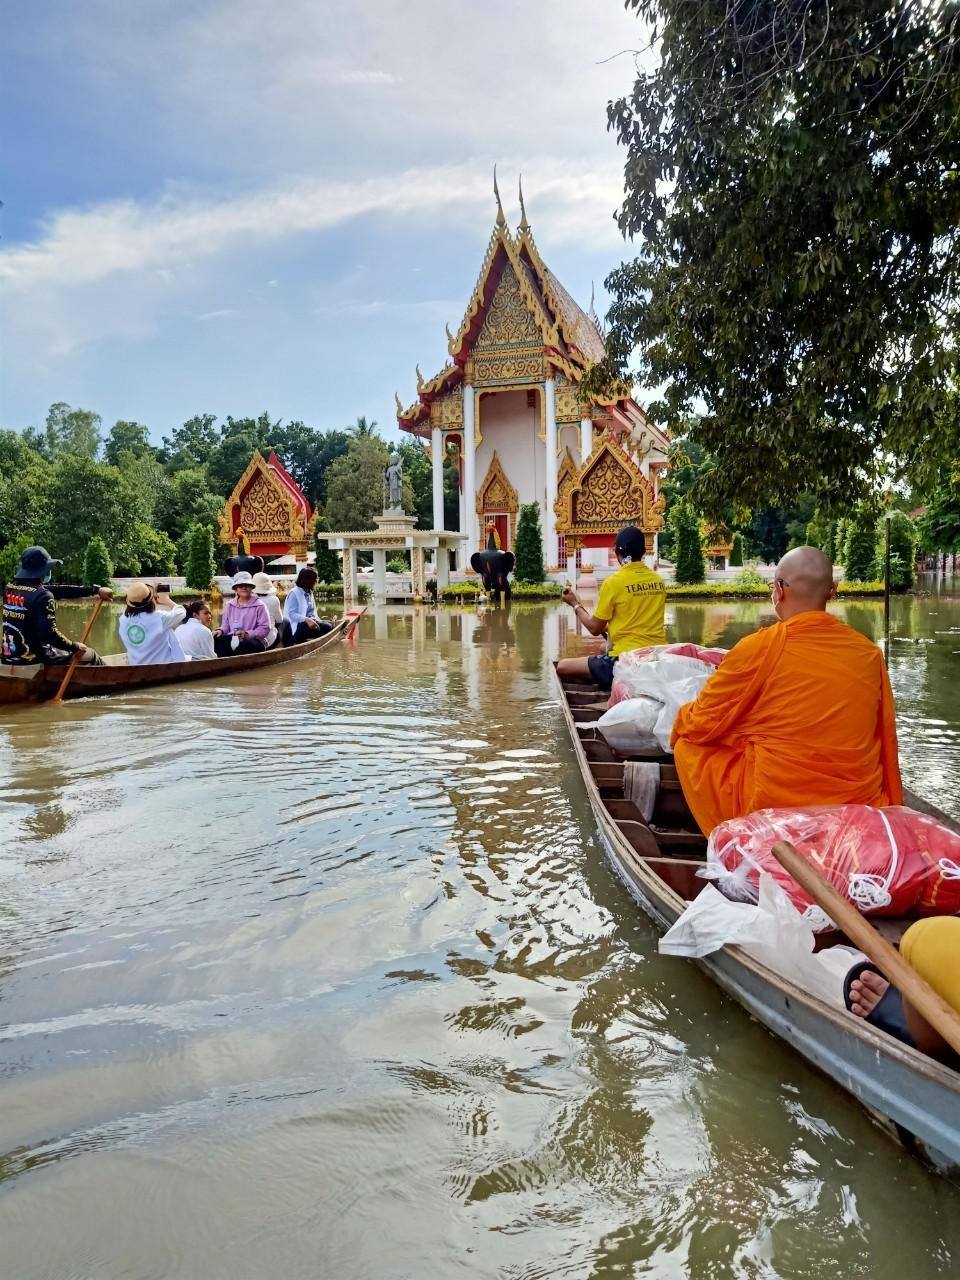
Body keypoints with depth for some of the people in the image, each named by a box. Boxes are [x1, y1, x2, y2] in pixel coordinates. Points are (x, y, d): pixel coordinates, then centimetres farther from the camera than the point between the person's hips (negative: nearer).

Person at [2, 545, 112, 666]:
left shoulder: (10, 588, 6)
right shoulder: (43, 596, -18)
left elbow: (58, 591, 6)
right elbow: (49, 633, -28)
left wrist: (96, 590, 6)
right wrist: (75, 646, -12)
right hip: (35, 660, -8)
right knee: (91, 655, 10)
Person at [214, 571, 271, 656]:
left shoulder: (259, 605, 2)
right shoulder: (229, 605, 18)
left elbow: (265, 628, -5)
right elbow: (225, 625, 21)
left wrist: (247, 634, -18)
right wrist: (220, 630, -3)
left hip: (254, 640, -4)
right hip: (232, 639, 4)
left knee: (244, 644, -38)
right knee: (216, 639, -25)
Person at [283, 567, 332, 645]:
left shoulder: (309, 593, 14)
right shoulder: (294, 593, -11)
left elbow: (312, 612, 13)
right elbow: (292, 614, -19)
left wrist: (313, 619, -12)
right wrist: (306, 619, -35)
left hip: (307, 621, 8)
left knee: (326, 627, -15)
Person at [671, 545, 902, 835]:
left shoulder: (758, 648, -14)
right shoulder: (870, 652, -1)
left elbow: (700, 726, -5)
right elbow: (886, 741, 10)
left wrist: (682, 718, 17)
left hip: (775, 807, -6)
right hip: (864, 811, 6)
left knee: (689, 745, 11)